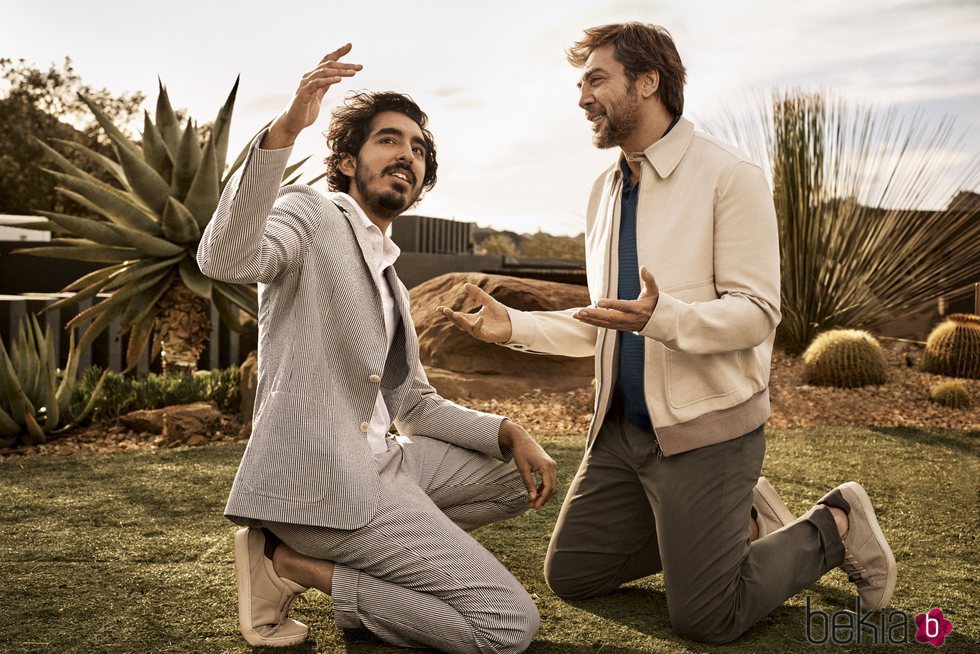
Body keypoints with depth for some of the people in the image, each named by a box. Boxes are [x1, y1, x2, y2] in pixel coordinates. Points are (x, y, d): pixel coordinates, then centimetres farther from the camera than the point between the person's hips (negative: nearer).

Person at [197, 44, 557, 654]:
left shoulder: (391, 287, 21)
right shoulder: (309, 212, -3)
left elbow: (415, 407, 19)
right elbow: (226, 259, -26)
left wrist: (510, 431, 4)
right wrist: (283, 132, -37)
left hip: (377, 463, 9)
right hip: (318, 475, -9)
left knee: (520, 473, 14)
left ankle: (370, 565, 5)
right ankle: (291, 561, -4)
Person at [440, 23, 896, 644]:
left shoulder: (729, 175, -12)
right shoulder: (607, 190, 11)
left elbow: (757, 313, -17)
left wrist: (660, 317, -35)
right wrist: (517, 327, 2)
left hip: (706, 428, -7)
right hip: (624, 426, 8)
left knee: (706, 620, -4)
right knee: (571, 575, 11)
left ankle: (836, 526, 20)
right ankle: (731, 521, 23)